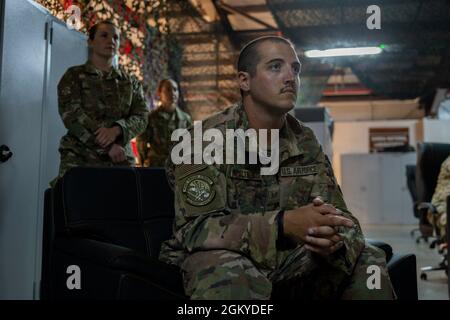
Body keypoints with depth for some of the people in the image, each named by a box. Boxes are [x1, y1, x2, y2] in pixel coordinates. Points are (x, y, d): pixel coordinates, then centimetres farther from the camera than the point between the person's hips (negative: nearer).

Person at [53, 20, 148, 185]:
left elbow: (141, 117, 7)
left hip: (120, 158, 2)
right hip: (80, 156, -2)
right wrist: (108, 146, -13)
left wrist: (116, 129, -15)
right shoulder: (73, 76, 8)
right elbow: (72, 114, -5)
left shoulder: (131, 82, 18)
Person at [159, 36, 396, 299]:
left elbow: (341, 217, -1)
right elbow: (195, 228, -24)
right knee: (229, 277, -36)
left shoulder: (306, 142, 3)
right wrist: (283, 224, -35)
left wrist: (336, 240, -27)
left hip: (290, 260, 5)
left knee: (368, 260, -10)